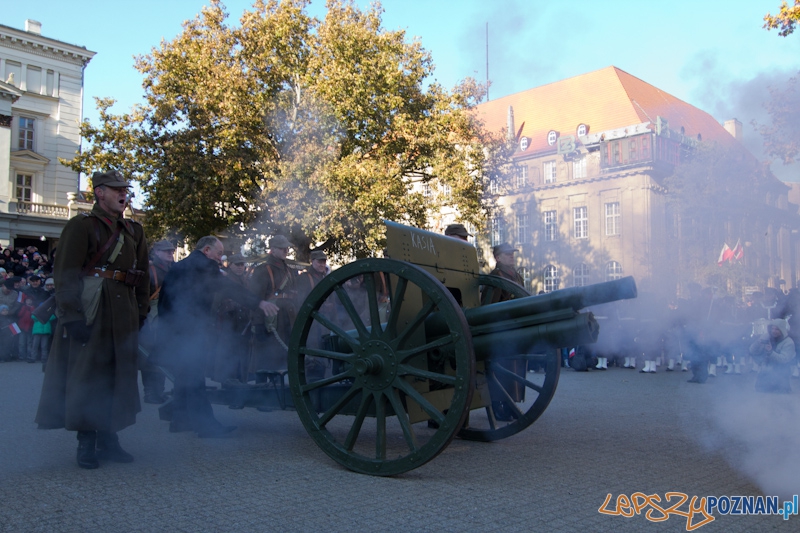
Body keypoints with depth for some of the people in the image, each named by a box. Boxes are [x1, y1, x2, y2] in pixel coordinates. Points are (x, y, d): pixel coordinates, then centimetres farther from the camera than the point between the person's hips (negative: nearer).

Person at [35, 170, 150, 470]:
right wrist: (72, 317, -16)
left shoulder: (134, 231, 15)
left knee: (118, 375, 9)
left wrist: (141, 312, 9)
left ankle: (108, 439, 19)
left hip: (124, 317, 6)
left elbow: (142, 275, 16)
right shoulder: (81, 225, -3)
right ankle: (86, 443, 10)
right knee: (86, 375, -1)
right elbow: (66, 274, -10)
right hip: (90, 313, -6)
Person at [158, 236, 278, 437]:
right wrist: (259, 303, -22)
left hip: (171, 328, 9)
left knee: (185, 374, 17)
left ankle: (180, 419, 23)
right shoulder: (203, 265, -8)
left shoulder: (178, 266, 18)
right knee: (194, 377, -9)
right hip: (190, 330, -9)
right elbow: (228, 287, -18)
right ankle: (207, 424, -7)